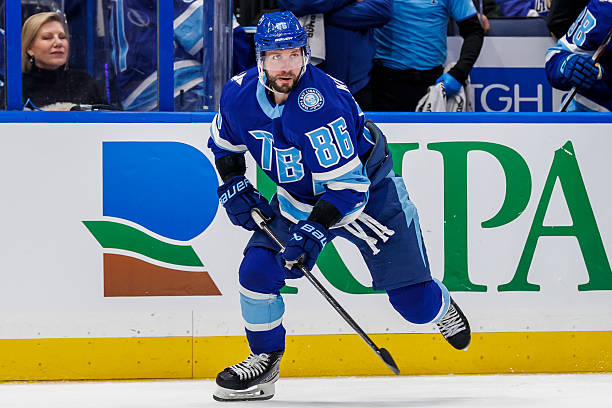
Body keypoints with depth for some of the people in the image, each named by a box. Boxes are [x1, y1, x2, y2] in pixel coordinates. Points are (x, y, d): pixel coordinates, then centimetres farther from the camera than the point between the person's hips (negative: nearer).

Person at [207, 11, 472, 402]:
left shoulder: (323, 103, -35)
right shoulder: (239, 95, -15)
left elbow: (347, 184, -33)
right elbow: (224, 142, 10)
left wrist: (315, 229, -41)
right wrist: (233, 185, -3)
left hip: (367, 190, -5)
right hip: (297, 196, 5)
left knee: (413, 301, -4)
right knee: (257, 270, -14)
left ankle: (442, 307, 34)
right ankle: (265, 361, 6)